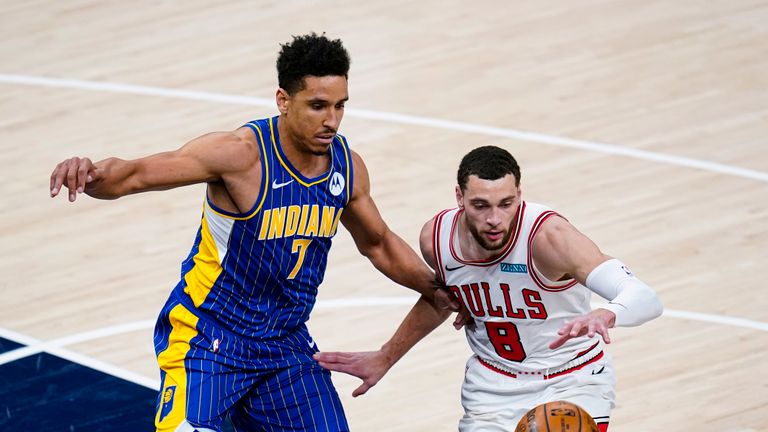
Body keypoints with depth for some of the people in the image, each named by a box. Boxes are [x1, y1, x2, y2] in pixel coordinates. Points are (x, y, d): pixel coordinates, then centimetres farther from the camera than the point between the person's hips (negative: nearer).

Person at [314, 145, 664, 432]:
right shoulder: (436, 238, -14)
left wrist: (604, 315, -63)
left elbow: (645, 299, -41)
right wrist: (386, 358, 21)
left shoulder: (546, 235, -31)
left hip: (571, 380, -4)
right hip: (492, 386, 4)